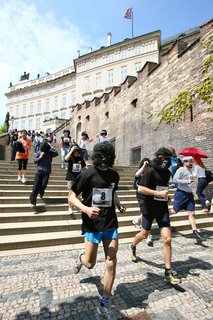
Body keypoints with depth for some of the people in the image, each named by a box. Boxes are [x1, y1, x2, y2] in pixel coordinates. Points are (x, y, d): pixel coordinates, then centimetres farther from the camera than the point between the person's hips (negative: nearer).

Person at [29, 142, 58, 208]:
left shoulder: (50, 153, 1)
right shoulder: (39, 153, 2)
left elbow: (56, 153, -18)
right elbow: (35, 161, 0)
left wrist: (51, 147, -14)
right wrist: (41, 156, -11)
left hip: (47, 172, 0)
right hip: (39, 172, 0)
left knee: (43, 185, -3)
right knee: (36, 186, -5)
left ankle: (41, 192, 36)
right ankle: (33, 201, -1)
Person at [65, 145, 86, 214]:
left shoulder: (80, 158, 2)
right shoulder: (70, 158, -7)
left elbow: (83, 166, 14)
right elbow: (66, 158, -31)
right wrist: (71, 150, -25)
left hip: (78, 177, 3)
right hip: (71, 178, -3)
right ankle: (70, 208, 12)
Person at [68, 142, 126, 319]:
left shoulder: (114, 175, 1)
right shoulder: (87, 175, -14)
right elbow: (71, 197, -10)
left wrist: (119, 205, 1)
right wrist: (86, 209, -27)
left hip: (111, 225, 4)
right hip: (92, 225, -3)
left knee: (111, 264, 6)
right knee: (90, 263, 13)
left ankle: (104, 304, 28)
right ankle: (82, 257, 51)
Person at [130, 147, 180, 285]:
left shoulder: (167, 173, 6)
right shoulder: (150, 172, -16)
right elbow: (140, 189, -22)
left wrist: (166, 195, 8)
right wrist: (158, 193, -24)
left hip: (163, 209, 5)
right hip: (149, 209, -5)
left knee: (167, 239, -1)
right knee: (144, 234, 16)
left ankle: (168, 272, 13)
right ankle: (133, 247, 48)